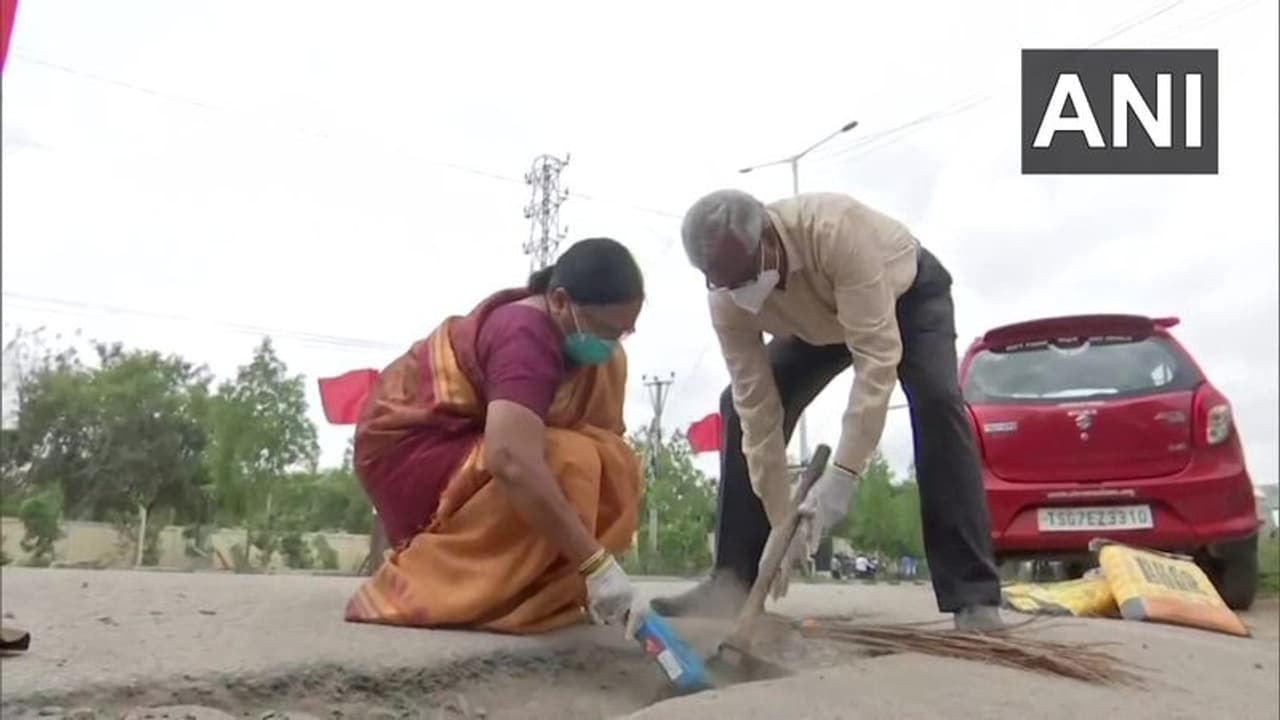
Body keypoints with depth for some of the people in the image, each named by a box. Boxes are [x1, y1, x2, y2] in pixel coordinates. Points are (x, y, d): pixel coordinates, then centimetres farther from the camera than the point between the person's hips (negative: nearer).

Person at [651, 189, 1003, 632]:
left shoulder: (835, 230, -45)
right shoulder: (726, 301, -29)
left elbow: (876, 355, -46)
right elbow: (758, 408, -25)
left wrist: (842, 475, -50)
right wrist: (780, 521, -25)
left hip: (909, 291, -4)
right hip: (822, 319, 4)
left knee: (936, 400, -30)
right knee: (738, 406, -10)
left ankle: (972, 594, -25)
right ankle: (733, 581, -4)